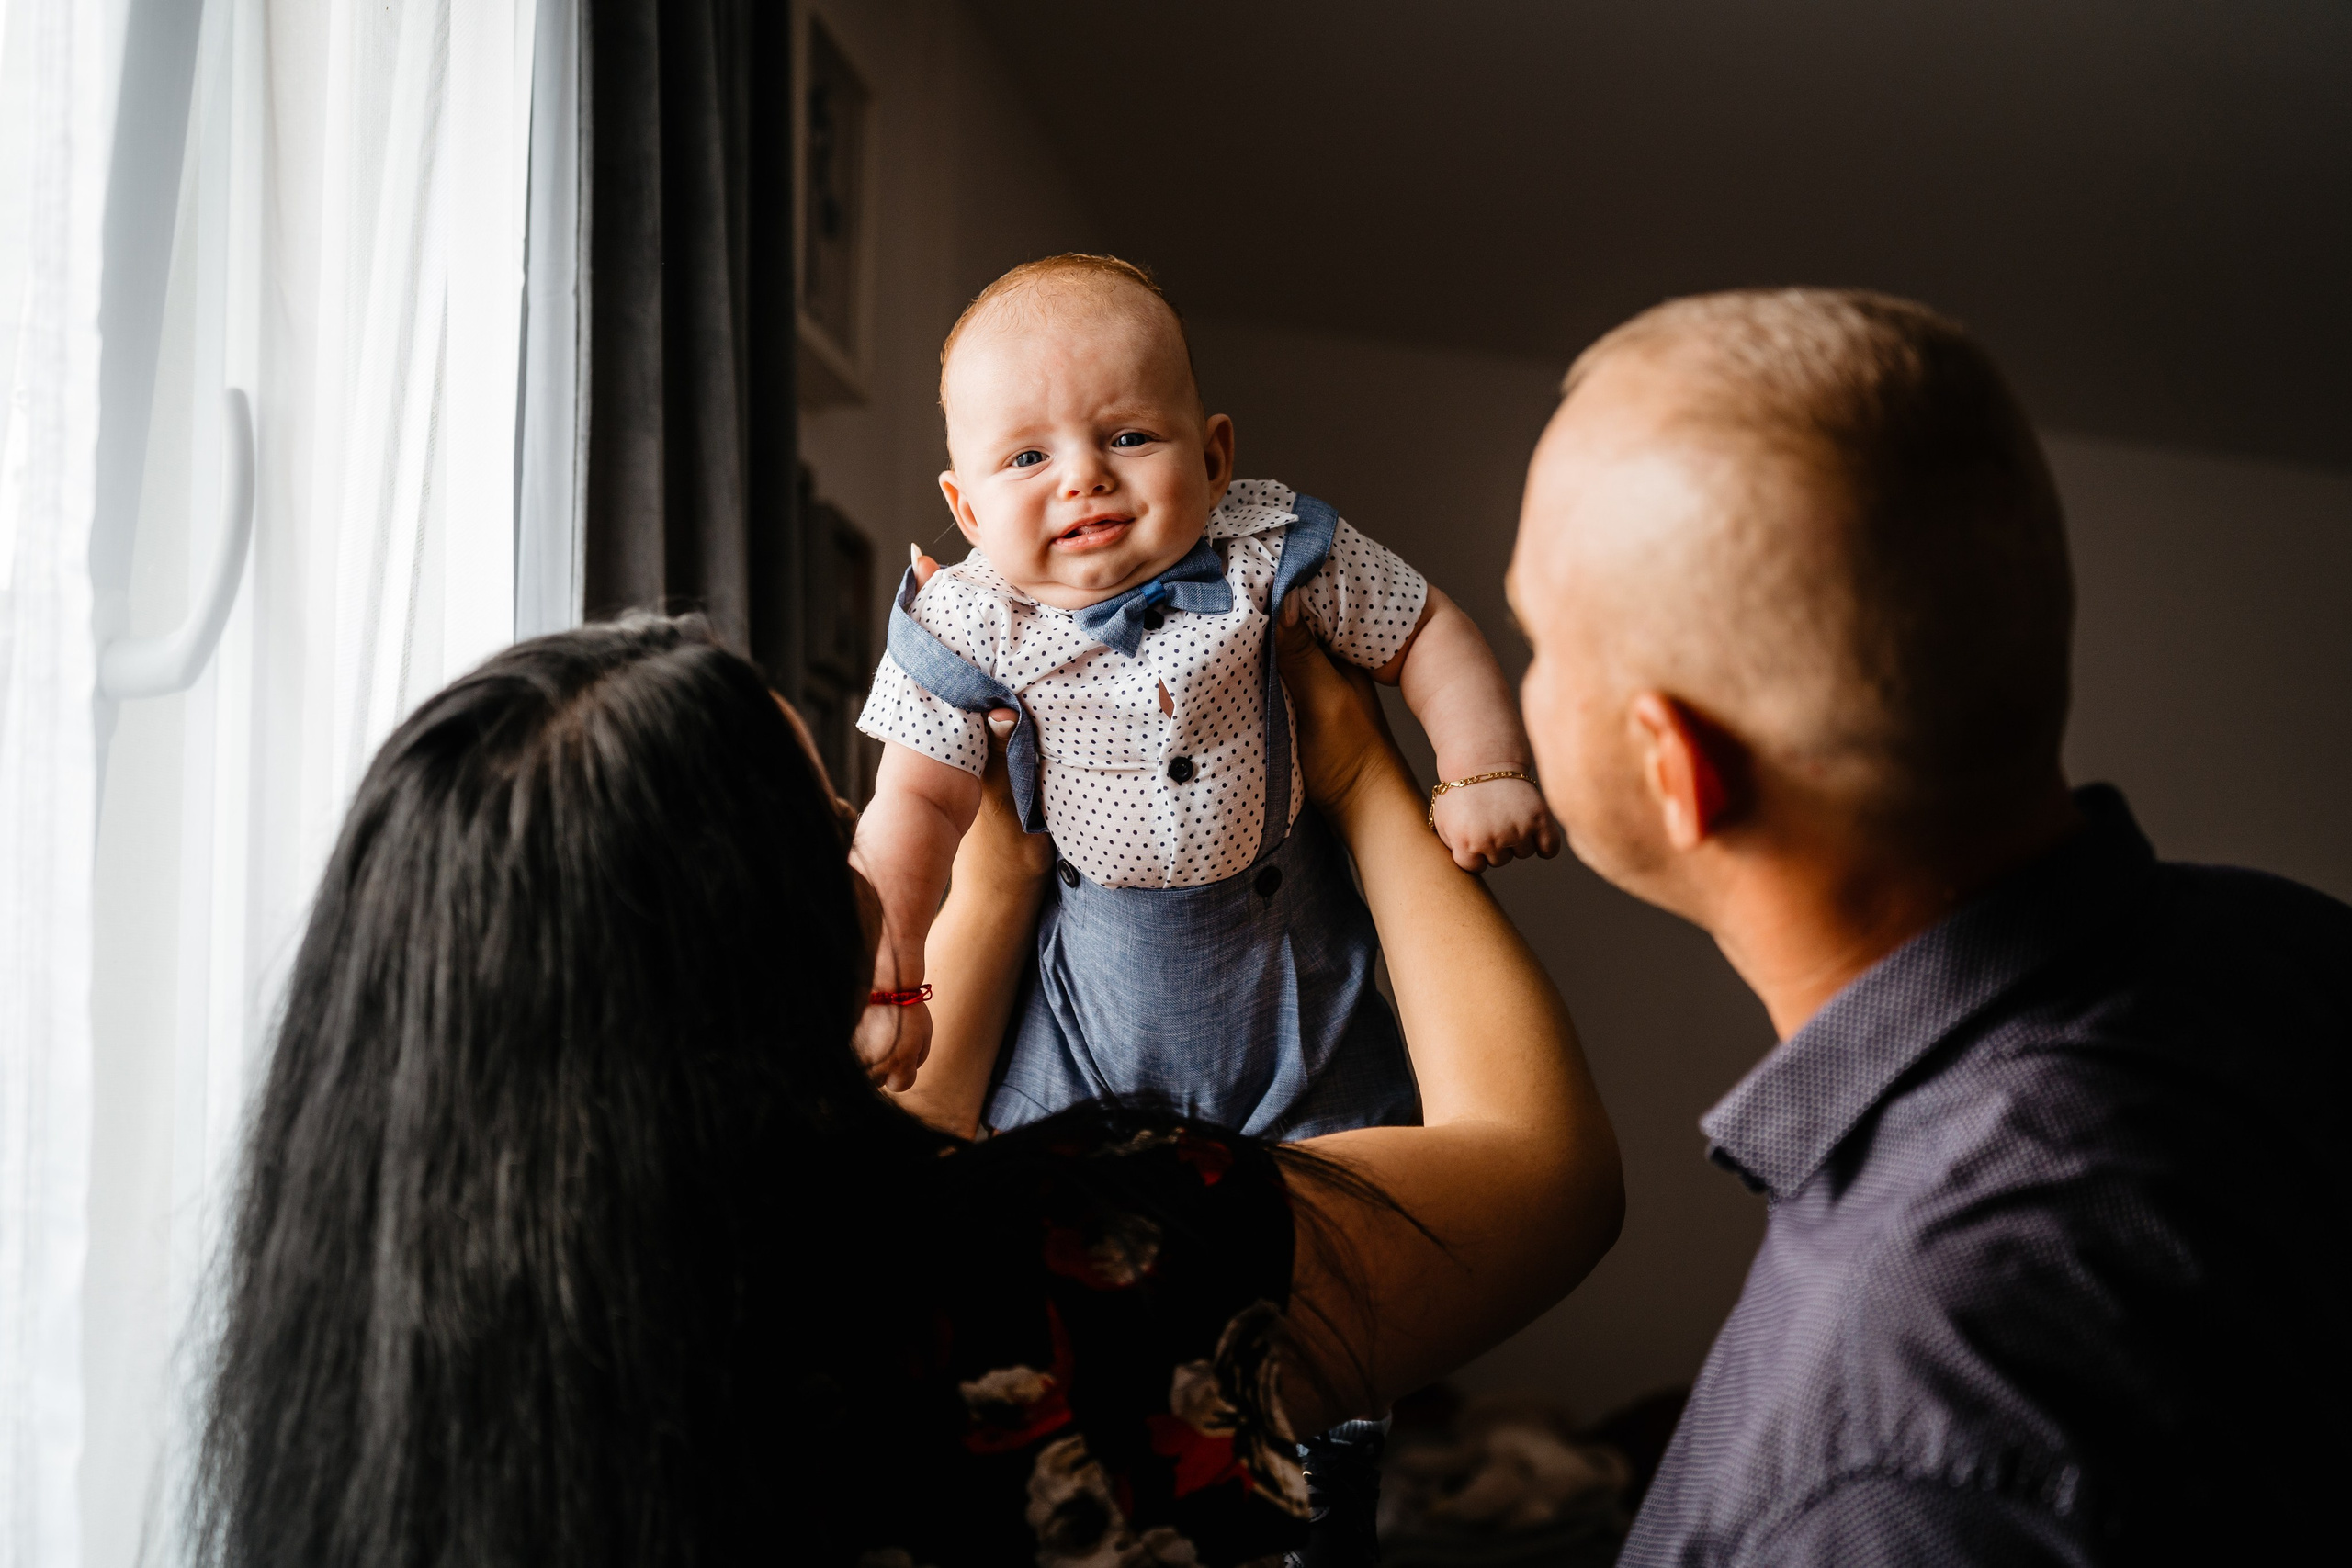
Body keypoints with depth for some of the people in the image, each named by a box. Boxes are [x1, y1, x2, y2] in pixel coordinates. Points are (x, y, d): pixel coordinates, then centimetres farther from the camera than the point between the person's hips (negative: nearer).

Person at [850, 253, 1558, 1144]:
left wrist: (1485, 774, -13)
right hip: (1099, 963, 0)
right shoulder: (968, 627, -18)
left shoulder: (1269, 551, -16)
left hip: (1290, 957, 0)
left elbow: (1426, 634, -3)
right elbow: (916, 804, -12)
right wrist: (886, 977, -18)